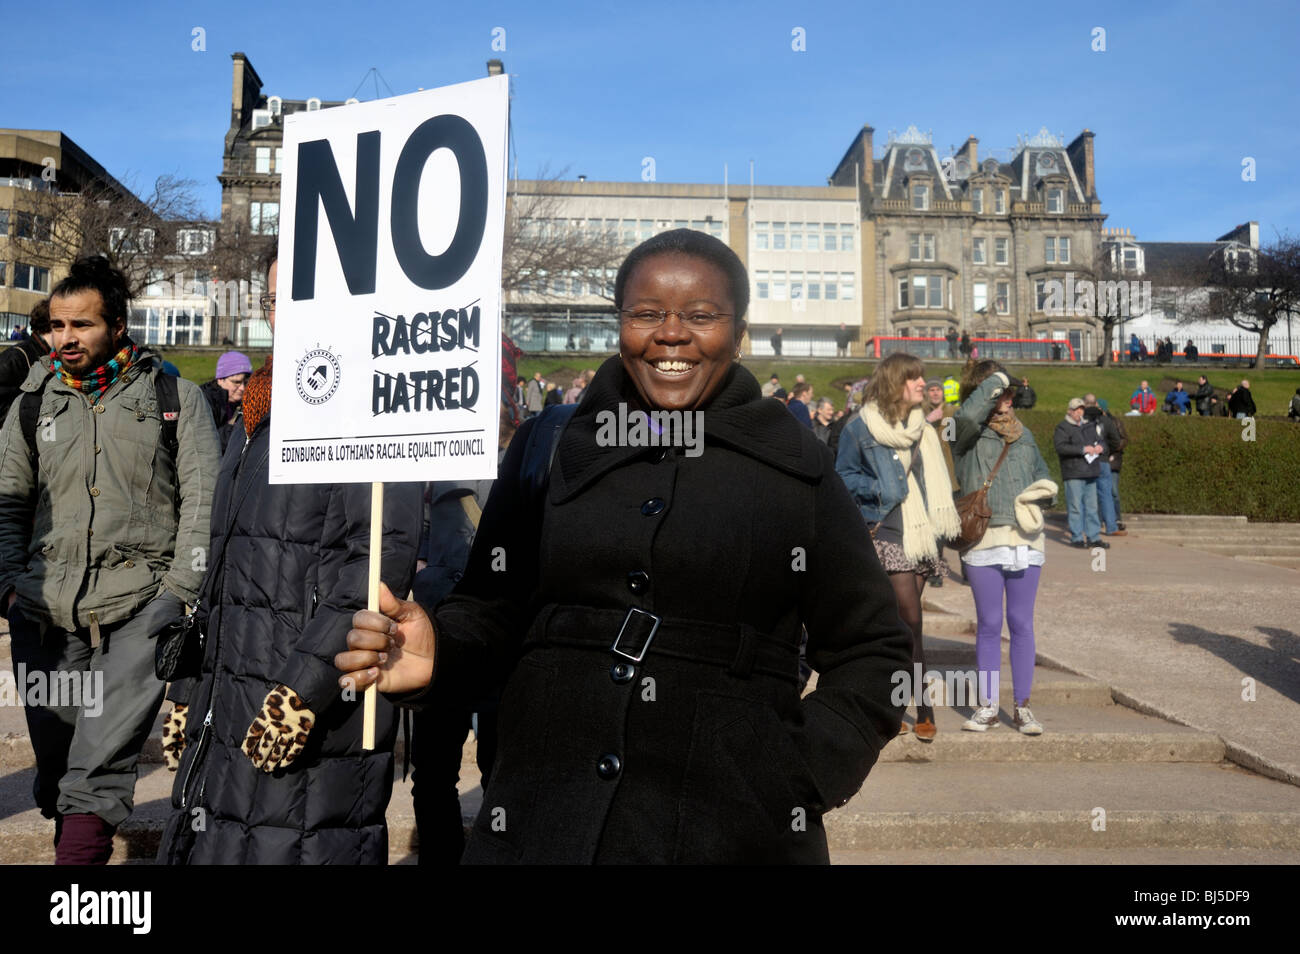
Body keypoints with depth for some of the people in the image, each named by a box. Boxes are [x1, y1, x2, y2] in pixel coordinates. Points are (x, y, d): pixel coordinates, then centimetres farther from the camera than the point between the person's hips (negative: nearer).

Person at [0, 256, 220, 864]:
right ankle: (76, 847, 31)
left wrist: (179, 591, -8)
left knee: (97, 776, -13)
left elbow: (204, 501, 0)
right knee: (55, 763, 13)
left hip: (139, 608, -4)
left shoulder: (175, 398, 3)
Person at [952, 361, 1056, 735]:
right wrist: (992, 381, -11)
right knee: (989, 624, 4)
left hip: (1025, 539, 4)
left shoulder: (1023, 435, 16)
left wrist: (1044, 488, 3)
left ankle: (1022, 706, 16)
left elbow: (1041, 472, 26)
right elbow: (968, 414, -25)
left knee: (1021, 624, 7)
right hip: (983, 539, -4)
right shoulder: (968, 433, 0)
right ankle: (987, 706, 15)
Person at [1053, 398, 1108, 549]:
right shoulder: (1062, 428, -3)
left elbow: (1100, 441, 25)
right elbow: (1060, 446, -17)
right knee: (1076, 507, -5)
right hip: (1073, 474, -7)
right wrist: (1083, 449, -20)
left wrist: (1100, 447, 0)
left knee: (1091, 506, 10)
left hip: (1090, 473, 7)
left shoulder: (1088, 427, 20)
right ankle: (1076, 538, 1)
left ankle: (1093, 537, 15)